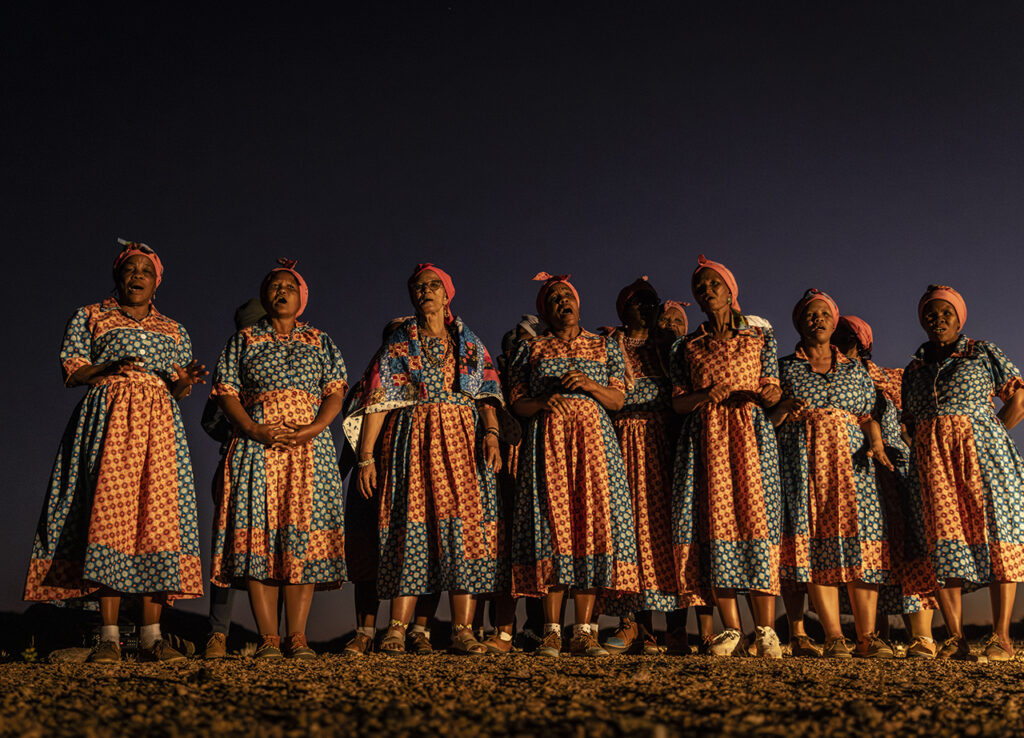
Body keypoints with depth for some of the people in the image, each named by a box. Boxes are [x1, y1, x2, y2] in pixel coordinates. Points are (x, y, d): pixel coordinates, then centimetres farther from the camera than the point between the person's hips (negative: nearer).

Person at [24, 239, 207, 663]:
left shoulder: (174, 331, 23)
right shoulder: (90, 317, 17)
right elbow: (71, 373, 7)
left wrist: (185, 382, -5)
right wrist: (109, 368, -12)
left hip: (159, 422, 3)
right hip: (108, 417, -2)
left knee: (159, 517, -10)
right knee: (109, 510, -16)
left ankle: (151, 636, -11)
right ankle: (109, 637, -17)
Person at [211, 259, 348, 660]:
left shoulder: (320, 341, 17)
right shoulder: (243, 340, 14)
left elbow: (335, 393, 8)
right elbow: (227, 394, 5)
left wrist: (314, 428, -10)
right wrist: (256, 431, -11)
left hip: (310, 446, 1)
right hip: (256, 444, -1)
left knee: (304, 536, -7)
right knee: (259, 534, -10)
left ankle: (297, 636, -6)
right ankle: (268, 638, -8)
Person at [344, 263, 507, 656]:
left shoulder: (470, 343, 16)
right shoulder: (399, 343, 11)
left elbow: (487, 394, 6)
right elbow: (379, 401, 4)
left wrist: (491, 433, -13)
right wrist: (366, 455, -4)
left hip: (463, 440, 1)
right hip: (413, 441, -1)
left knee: (464, 526, -8)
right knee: (411, 527, -8)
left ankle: (462, 630, -9)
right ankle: (397, 630, -7)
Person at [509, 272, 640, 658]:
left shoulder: (605, 347, 17)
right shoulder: (530, 350, 15)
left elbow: (618, 399, 9)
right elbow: (517, 402, 8)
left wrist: (589, 384, -8)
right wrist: (544, 402, -12)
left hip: (594, 438, 1)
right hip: (547, 439, -1)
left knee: (592, 522, -9)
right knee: (551, 523, -10)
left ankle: (583, 632, -7)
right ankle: (552, 631, -7)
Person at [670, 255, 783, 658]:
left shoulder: (761, 337, 13)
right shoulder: (688, 347, 15)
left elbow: (771, 392, 6)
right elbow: (678, 401, 9)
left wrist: (766, 394, -17)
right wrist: (704, 395, -11)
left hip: (750, 434, -1)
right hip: (706, 439, 1)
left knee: (755, 516, -10)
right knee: (716, 519, -5)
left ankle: (765, 629, -8)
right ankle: (730, 629, 1)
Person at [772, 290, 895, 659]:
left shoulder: (855, 370, 20)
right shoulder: (784, 367, 14)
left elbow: (868, 418, 13)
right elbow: (767, 419, 9)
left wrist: (877, 446, -5)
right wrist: (785, 409, -11)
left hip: (851, 459, 2)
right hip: (803, 460, -2)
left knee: (861, 537, -9)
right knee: (815, 541, -10)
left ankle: (867, 636, -9)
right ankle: (833, 636, -10)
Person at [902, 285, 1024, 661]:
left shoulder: (983, 353, 9)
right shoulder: (914, 368, 20)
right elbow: (909, 422, 24)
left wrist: (988, 436, 1)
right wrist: (933, 446, 8)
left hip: (981, 451, -3)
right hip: (933, 460, 3)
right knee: (944, 541, -5)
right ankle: (955, 638, -5)